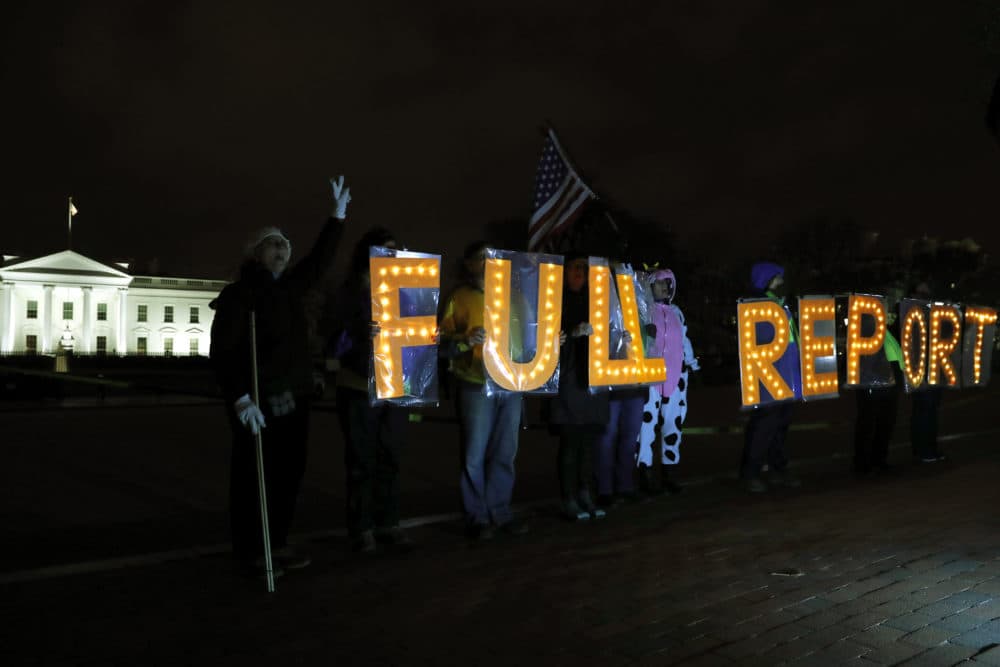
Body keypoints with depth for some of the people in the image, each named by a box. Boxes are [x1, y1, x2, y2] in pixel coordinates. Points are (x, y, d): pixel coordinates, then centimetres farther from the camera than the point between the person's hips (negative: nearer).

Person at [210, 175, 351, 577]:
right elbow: (222, 352, -14)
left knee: (289, 473, 11)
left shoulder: (289, 288, 12)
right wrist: (240, 399, -24)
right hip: (258, 401, -7)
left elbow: (320, 261, 25)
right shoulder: (238, 294, -8)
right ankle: (250, 552, 11)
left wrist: (338, 213, 24)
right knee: (254, 477, 0)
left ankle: (277, 543, 23)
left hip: (294, 398, 7)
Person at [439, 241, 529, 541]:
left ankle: (500, 512, 18)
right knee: (475, 454, -1)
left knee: (505, 453, 8)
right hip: (475, 386, -4)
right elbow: (442, 343, -6)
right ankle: (477, 517, 9)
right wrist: (467, 340, -23)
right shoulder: (459, 297, 1)